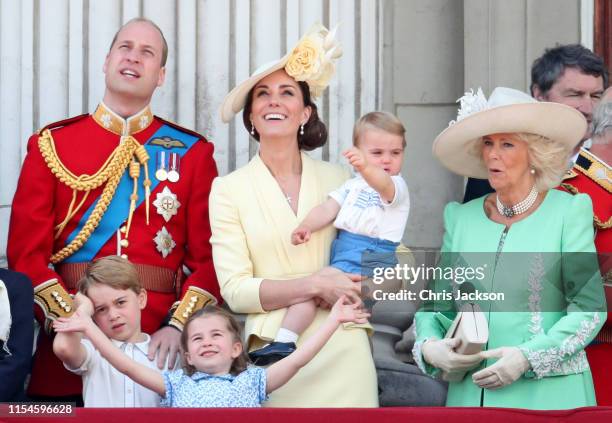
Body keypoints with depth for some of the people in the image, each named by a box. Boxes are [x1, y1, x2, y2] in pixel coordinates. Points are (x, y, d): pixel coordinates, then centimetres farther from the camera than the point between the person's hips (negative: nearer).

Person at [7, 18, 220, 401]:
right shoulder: (51, 144, 7)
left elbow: (209, 255, 3)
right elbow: (27, 252, 0)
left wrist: (178, 327, -13)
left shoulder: (192, 152, 8)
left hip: (158, 347, 0)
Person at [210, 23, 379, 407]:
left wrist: (344, 289, -9)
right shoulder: (228, 190, 0)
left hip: (343, 352, 2)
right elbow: (235, 290, -7)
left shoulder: (339, 179, 6)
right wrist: (314, 285, -16)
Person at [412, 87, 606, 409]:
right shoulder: (460, 218, 9)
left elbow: (589, 307, -6)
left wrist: (527, 357, -15)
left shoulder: (568, 211, -2)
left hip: (548, 392, -3)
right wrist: (428, 346, -9)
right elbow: (437, 304, 11)